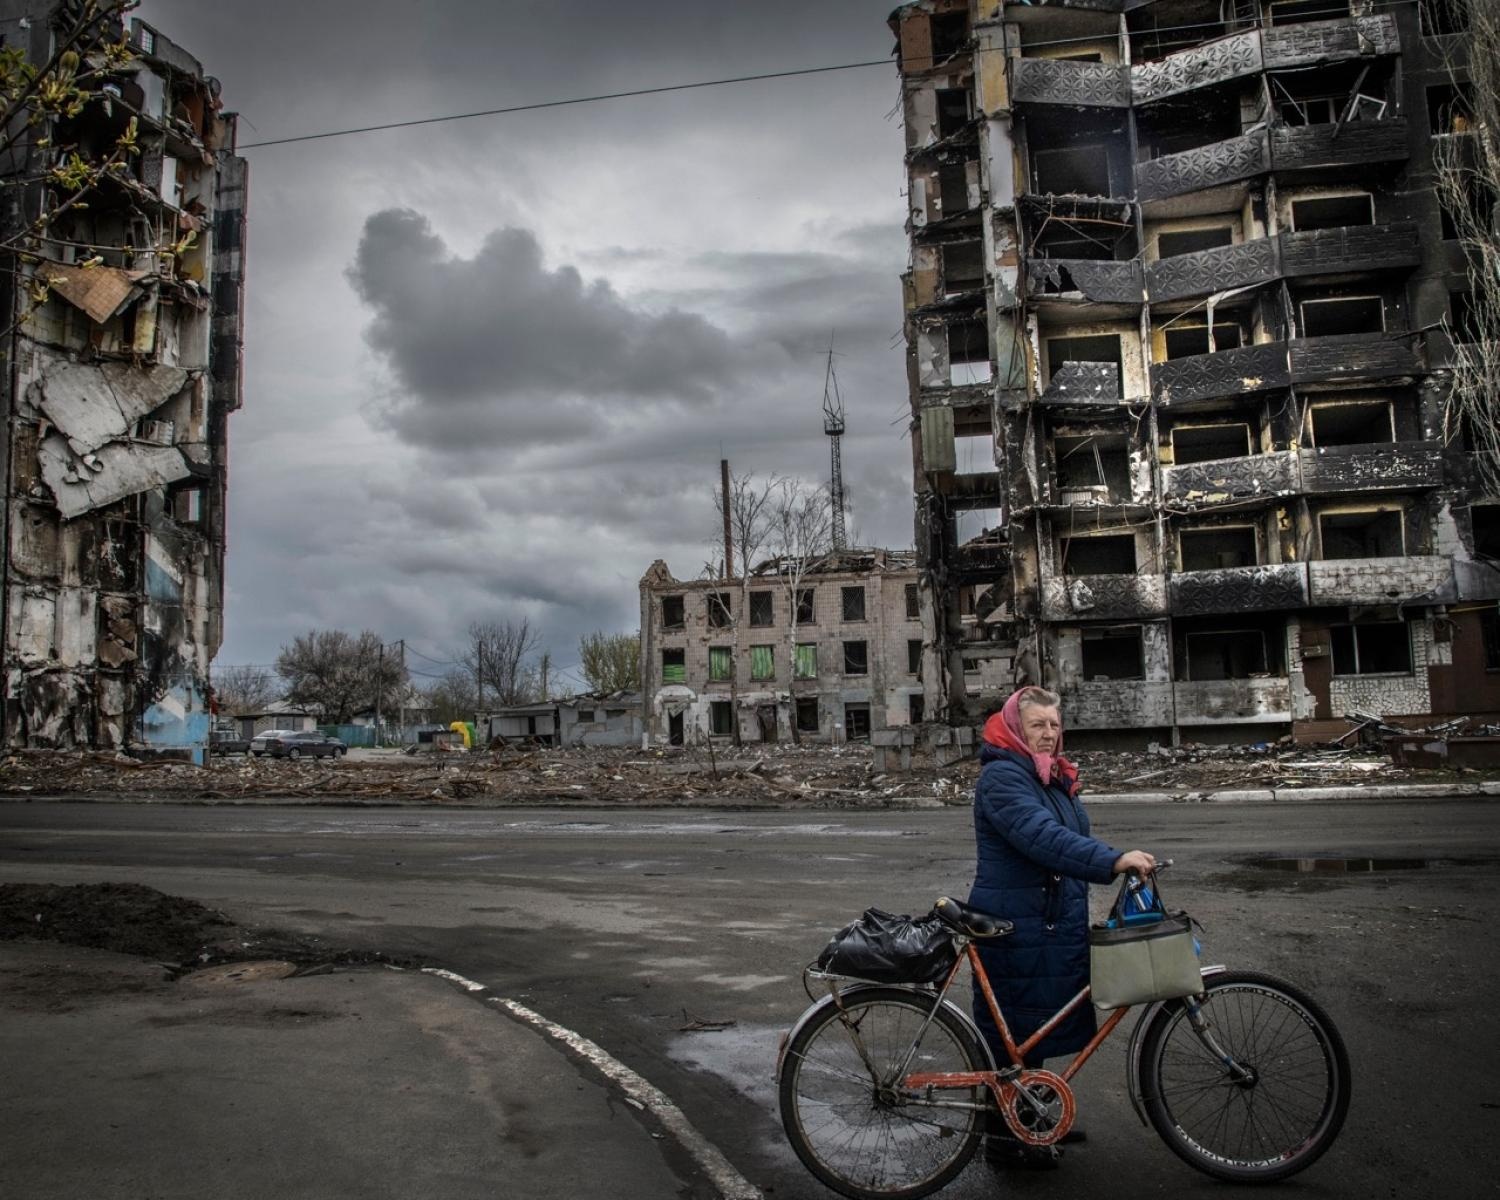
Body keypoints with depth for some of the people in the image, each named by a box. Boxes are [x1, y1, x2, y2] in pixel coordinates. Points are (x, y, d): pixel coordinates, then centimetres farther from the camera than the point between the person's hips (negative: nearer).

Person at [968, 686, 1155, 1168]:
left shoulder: (1055, 778, 15)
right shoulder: (1001, 777, -18)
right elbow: (1042, 837, -32)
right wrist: (1113, 860, -39)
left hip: (1057, 924, 10)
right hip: (1015, 925, -10)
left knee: (1041, 1022, 19)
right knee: (1015, 1024, 0)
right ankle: (1005, 1137, 12)